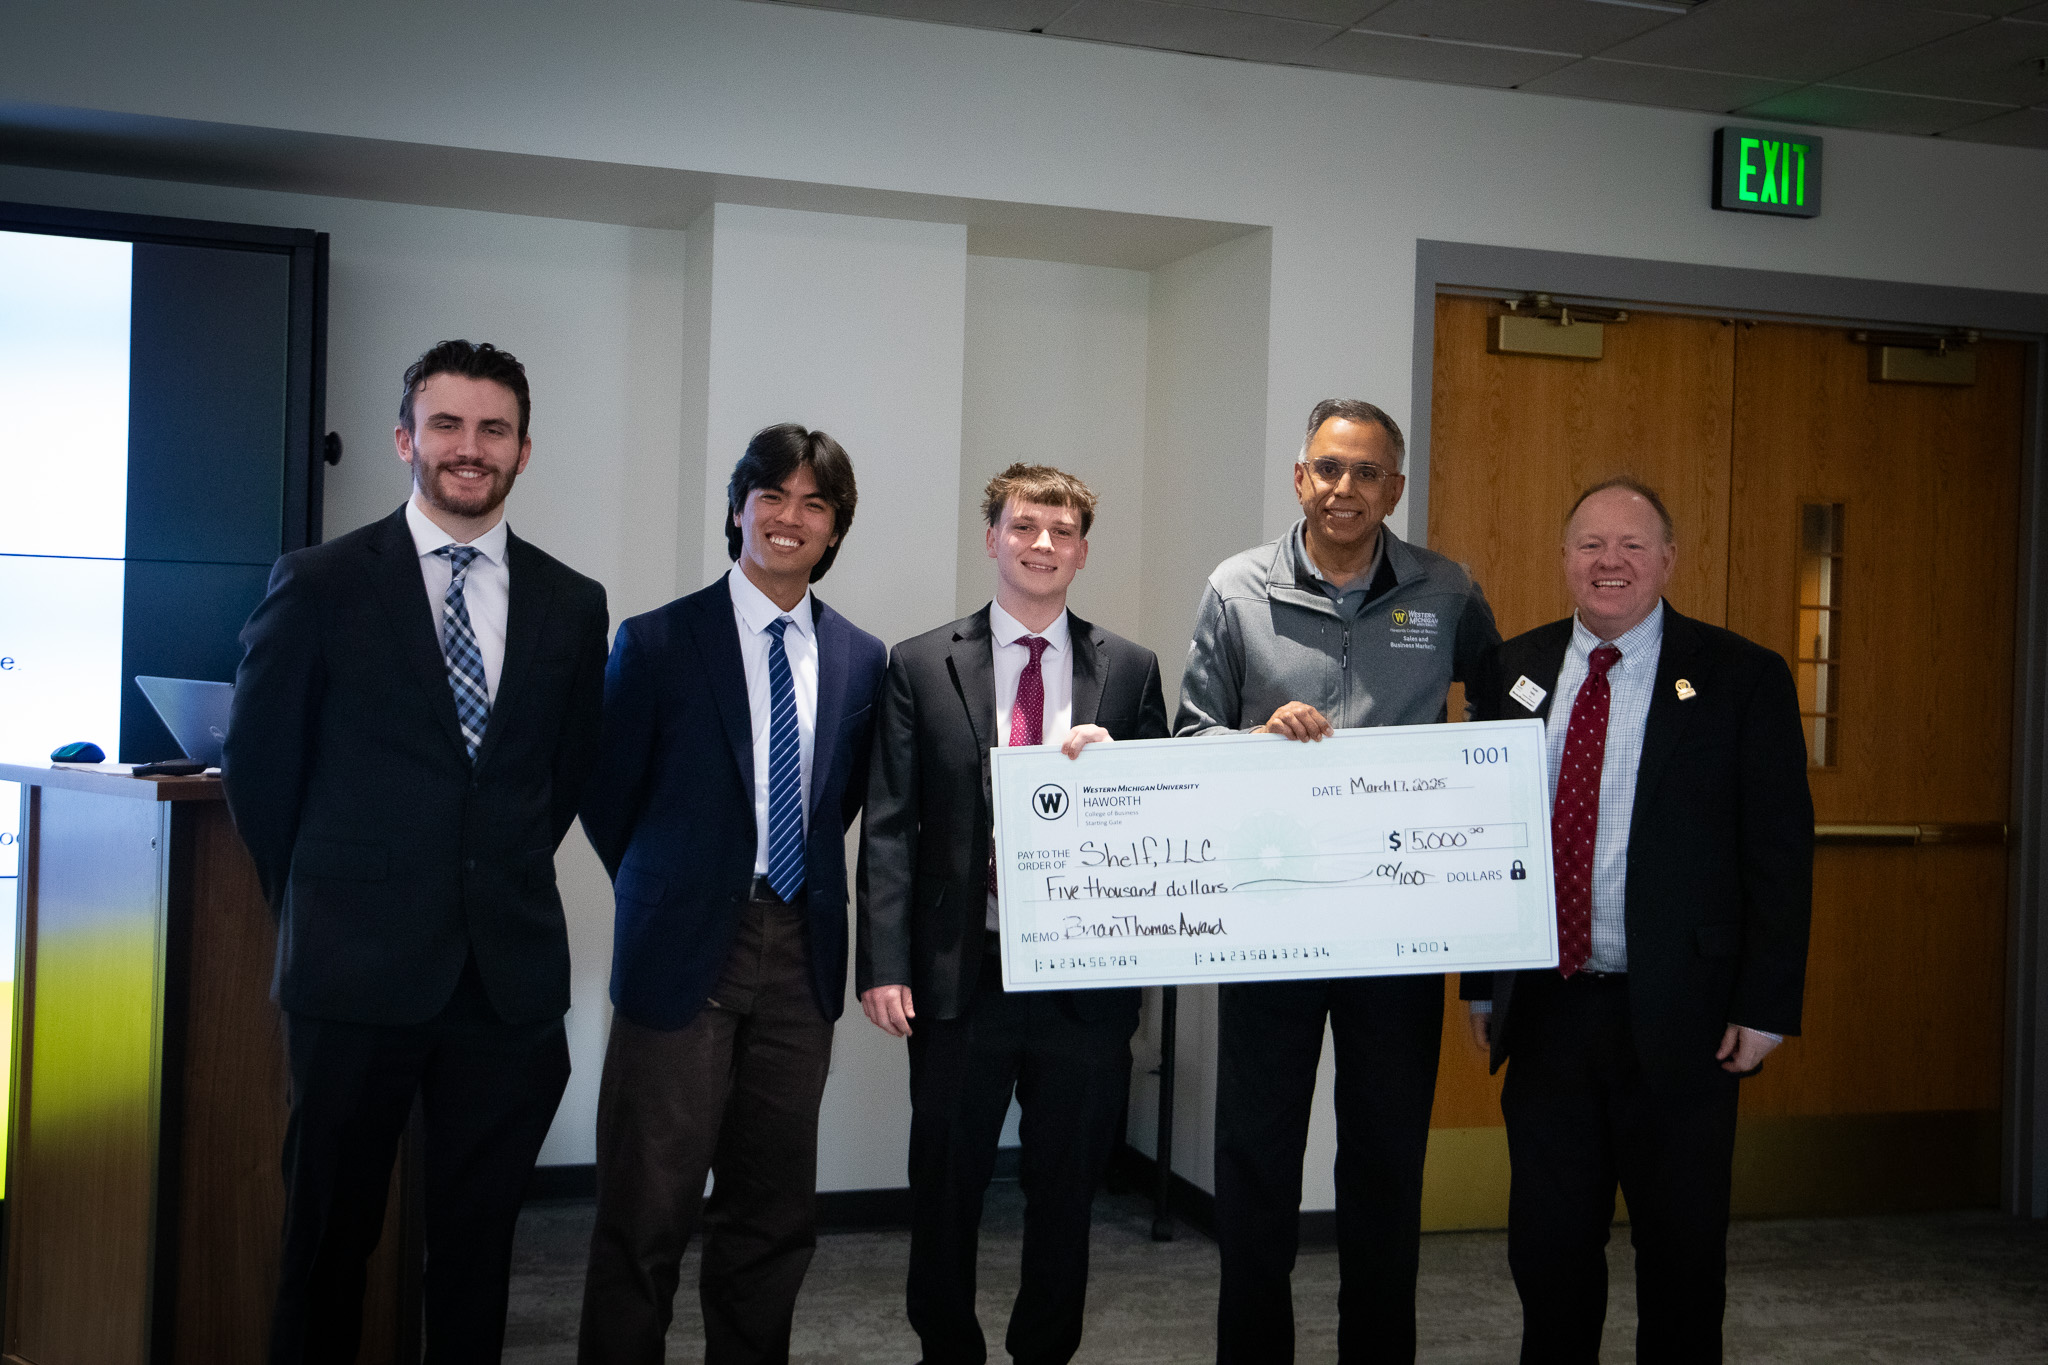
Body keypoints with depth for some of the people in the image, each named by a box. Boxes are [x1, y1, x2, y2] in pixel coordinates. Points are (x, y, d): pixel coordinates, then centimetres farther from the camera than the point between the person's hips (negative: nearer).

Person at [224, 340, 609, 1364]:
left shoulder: (572, 606, 6)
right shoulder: (318, 584, -2)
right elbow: (257, 761, 5)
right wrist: (319, 904, 9)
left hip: (509, 966, 3)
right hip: (357, 968, -2)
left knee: (480, 1234, 11)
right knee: (329, 1232, 8)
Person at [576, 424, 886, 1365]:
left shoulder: (861, 660, 6)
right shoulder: (658, 642, -4)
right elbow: (605, 795, 3)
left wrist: (808, 899, 9)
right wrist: (666, 898, 7)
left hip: (801, 958, 4)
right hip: (685, 955, -4)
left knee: (775, 1214, 12)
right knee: (647, 1215, 0)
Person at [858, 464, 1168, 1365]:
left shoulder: (1129, 670, 6)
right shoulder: (922, 666, 2)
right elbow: (890, 827, -1)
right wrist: (885, 963, -9)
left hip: (1086, 975, 1)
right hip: (961, 972, -1)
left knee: (1067, 1191, 11)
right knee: (944, 1189, 10)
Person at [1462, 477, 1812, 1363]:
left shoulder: (1742, 678, -3)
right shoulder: (1514, 672, 7)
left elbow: (1780, 852, -5)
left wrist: (1765, 1005, -10)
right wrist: (1481, 982, 7)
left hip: (1678, 1016, -3)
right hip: (1544, 1009, 3)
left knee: (1683, 1249, 9)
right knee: (1547, 1243, 12)